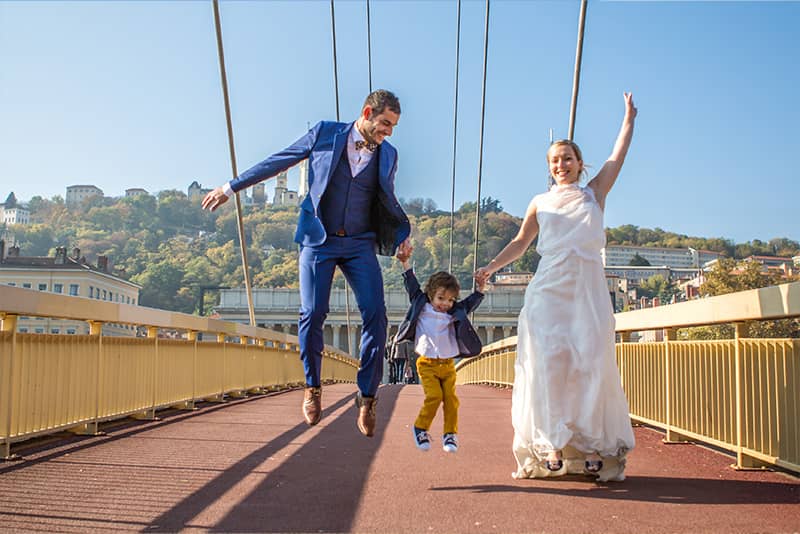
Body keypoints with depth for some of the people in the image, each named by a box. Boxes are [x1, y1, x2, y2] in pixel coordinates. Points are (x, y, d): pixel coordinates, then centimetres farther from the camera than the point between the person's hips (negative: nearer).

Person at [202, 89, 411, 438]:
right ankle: (312, 386, 12)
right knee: (312, 314, -11)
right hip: (318, 240, -2)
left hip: (359, 244, 2)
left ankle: (367, 396, 0)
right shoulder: (325, 133, 0)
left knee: (375, 315, -12)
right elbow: (279, 162, 6)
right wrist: (231, 187, 9)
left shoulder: (388, 155, 7)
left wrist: (401, 235, 5)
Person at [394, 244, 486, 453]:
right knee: (433, 396, -16)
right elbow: (412, 286, 4)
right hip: (427, 364, -3)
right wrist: (405, 263, 0)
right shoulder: (421, 307, 3)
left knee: (451, 399, -4)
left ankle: (450, 434, 6)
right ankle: (420, 428, 3)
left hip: (448, 365, 4)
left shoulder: (455, 314, 11)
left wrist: (480, 287, 5)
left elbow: (471, 303, 17)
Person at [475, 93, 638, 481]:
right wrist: (490, 267, 10)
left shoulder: (594, 193, 15)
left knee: (592, 362, -6)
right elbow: (520, 242, 19)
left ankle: (594, 447, -3)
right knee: (549, 362, -7)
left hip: (588, 289, 0)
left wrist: (629, 118, 10)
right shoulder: (541, 202, 17)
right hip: (548, 289, 0)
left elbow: (618, 156, 10)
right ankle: (553, 445, -5)